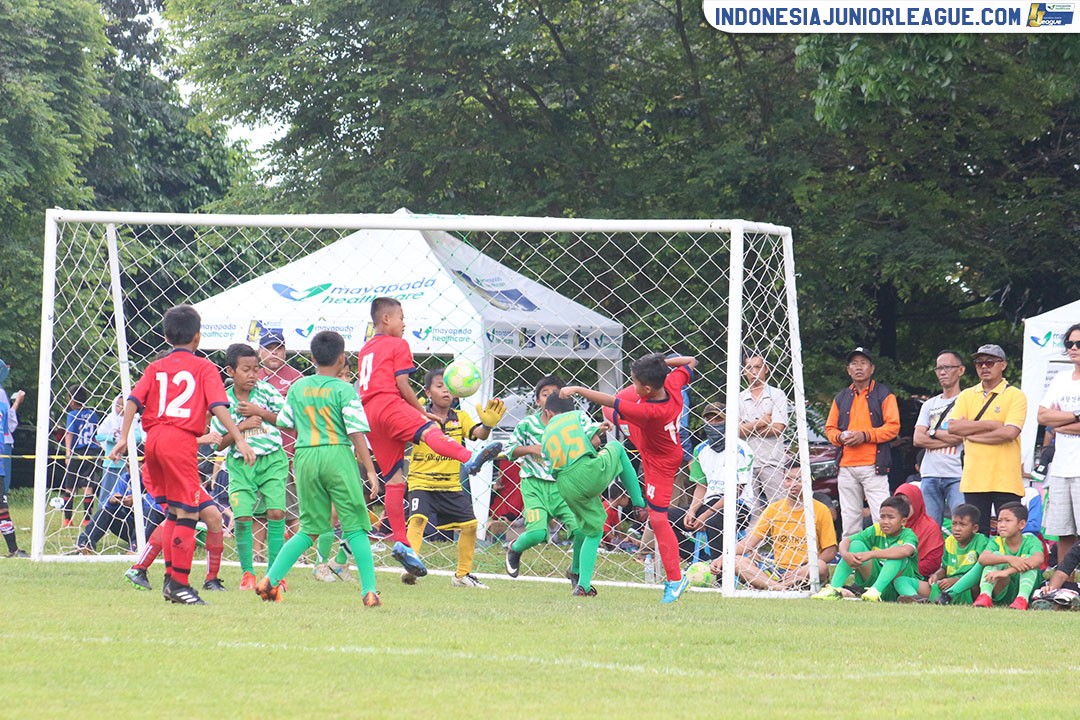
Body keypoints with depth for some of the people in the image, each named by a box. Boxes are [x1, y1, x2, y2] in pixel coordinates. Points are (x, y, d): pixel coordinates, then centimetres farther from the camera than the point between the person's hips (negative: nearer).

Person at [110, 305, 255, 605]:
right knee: (187, 513, -5)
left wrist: (123, 438, 1)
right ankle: (179, 584, -11)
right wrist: (240, 440, -11)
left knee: (175, 510, 19)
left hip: (153, 439, 6)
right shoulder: (204, 368, 5)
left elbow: (133, 401, 6)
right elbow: (219, 406, -7)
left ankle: (171, 578, 18)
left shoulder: (155, 368, 18)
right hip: (181, 440, -6)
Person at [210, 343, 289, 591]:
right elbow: (218, 443, 1)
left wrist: (260, 412, -9)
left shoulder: (266, 391, 1)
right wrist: (241, 427, -13)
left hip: (272, 460, 0)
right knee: (241, 516, -10)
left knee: (276, 512, -10)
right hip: (240, 464, 0)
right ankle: (247, 573, 7)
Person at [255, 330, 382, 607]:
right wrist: (370, 470, -6)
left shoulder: (297, 388, 7)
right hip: (338, 455, -4)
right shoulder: (344, 390, -6)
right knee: (355, 527, 0)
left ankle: (271, 580, 6)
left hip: (305, 457, 4)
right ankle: (369, 591, -6)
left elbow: (284, 424, 15)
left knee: (309, 529, 14)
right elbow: (356, 433, -9)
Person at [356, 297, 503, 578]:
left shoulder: (366, 349, 29)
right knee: (429, 431, -34)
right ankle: (468, 459, -64)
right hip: (389, 404, -8)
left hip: (368, 413, 8)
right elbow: (402, 384, -5)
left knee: (394, 479, 8)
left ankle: (401, 542, 3)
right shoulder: (398, 345, 5)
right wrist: (422, 412, 3)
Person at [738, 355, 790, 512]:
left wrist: (748, 429, -1)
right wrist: (761, 421, -5)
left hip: (772, 462, -3)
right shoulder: (739, 398, 14)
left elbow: (778, 428, -6)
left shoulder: (777, 395, 7)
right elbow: (736, 431, 1)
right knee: (752, 510, 1)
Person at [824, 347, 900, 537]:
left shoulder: (883, 395, 5)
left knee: (882, 517, -12)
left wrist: (865, 436, -14)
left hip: (873, 466, -5)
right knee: (849, 518, 5)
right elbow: (830, 428, 18)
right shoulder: (841, 398, 18)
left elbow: (893, 427, -4)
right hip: (846, 467, 5)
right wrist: (840, 437, -5)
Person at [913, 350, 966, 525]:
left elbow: (960, 435, -11)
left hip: (957, 476, -5)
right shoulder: (929, 405, 19)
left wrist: (933, 433, 3)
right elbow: (918, 439, 8)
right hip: (930, 476, 5)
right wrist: (948, 439, -3)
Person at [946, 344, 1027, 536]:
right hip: (973, 479, 4)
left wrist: (970, 432, -8)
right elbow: (953, 427, -2)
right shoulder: (966, 396, 12)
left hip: (1005, 480, -4)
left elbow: (1010, 433, -14)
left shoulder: (1015, 396, -1)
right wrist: (991, 424, -9)